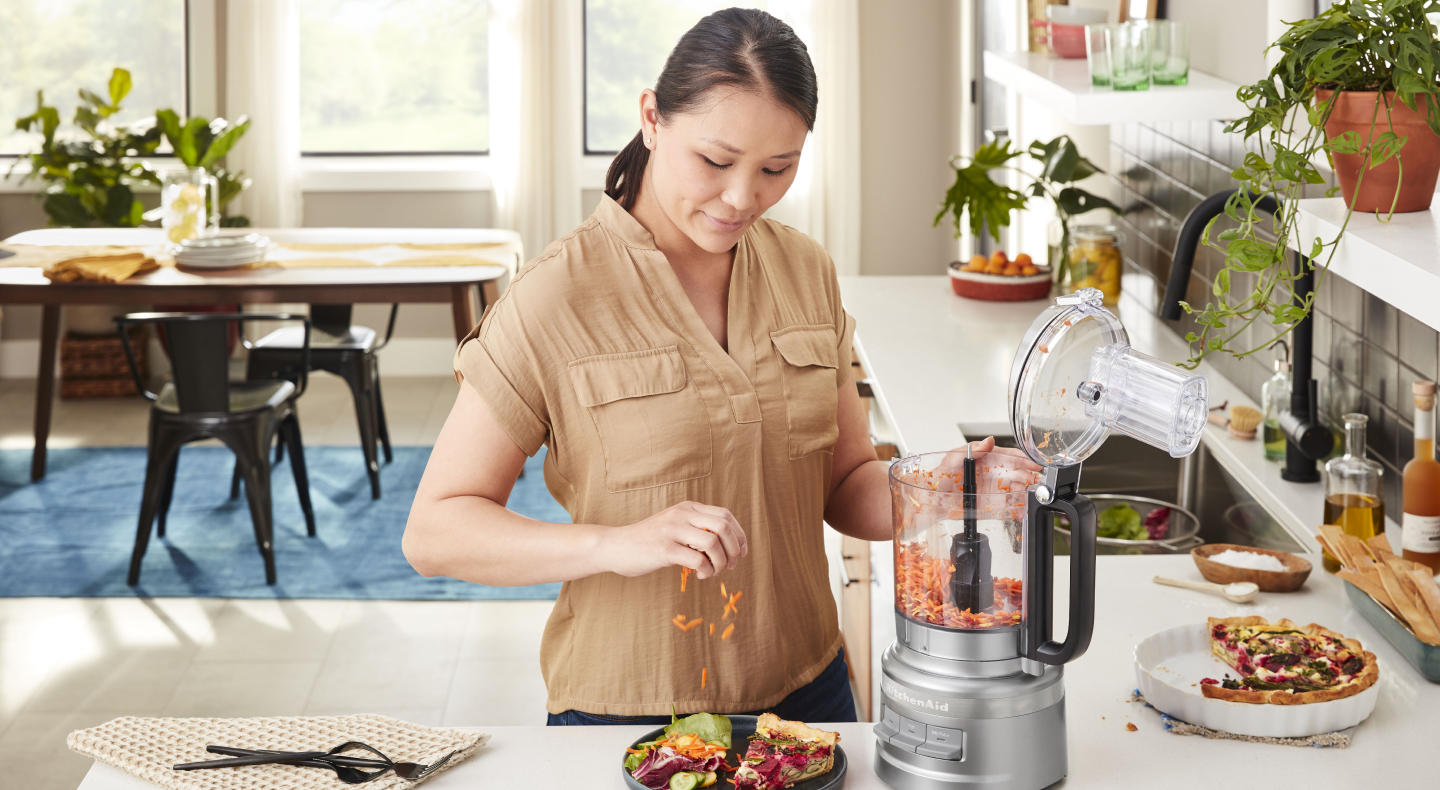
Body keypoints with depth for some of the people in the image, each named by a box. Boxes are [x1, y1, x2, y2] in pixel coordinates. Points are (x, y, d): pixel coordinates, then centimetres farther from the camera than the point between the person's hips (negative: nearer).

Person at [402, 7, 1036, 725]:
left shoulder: (806, 272, 1)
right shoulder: (554, 300, -15)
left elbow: (844, 481, 7)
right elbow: (434, 533, -15)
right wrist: (615, 544, -30)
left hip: (805, 690, 5)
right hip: (626, 714, -4)